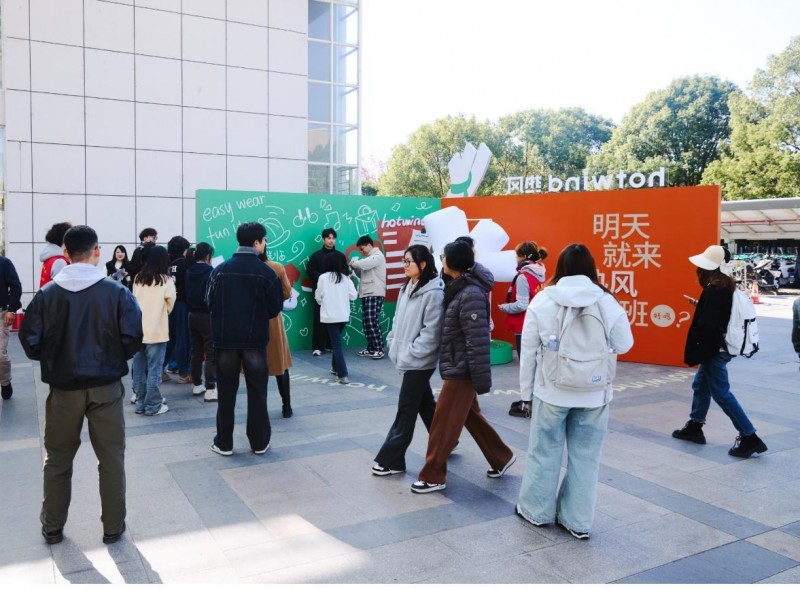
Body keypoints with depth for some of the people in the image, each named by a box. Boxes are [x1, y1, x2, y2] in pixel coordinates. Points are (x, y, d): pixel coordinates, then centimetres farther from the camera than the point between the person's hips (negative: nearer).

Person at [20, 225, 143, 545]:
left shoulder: (47, 293, -6)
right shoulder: (117, 291, -10)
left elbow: (30, 342, -4)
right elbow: (133, 338, -11)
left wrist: (53, 360, 14)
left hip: (63, 388, 2)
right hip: (106, 387, -1)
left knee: (57, 460, 18)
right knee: (111, 459, 11)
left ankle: (52, 527, 31)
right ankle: (113, 527, 21)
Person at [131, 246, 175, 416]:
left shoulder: (138, 278, 3)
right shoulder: (166, 280, -8)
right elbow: (170, 306, 2)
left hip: (138, 329, 5)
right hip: (156, 330, -5)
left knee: (139, 368, 11)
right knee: (154, 369, 2)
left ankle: (140, 403, 20)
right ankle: (152, 406, 7)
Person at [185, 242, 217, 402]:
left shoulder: (189, 271, 6)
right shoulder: (210, 271, -15)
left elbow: (186, 292, 11)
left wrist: (191, 308, 15)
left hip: (192, 315, 7)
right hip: (207, 316, -7)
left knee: (196, 352, 14)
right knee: (211, 354, -3)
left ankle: (197, 385, 21)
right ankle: (210, 389, -5)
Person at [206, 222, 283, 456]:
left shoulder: (220, 270, -4)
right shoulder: (266, 273, -10)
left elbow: (210, 302, 1)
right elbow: (275, 308, -4)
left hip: (225, 339, 2)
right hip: (255, 340, -2)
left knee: (226, 392, 11)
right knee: (257, 392, 9)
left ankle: (224, 443, 18)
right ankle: (259, 442, 17)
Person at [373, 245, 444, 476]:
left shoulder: (433, 292, -18)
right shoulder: (407, 288, 9)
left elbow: (431, 332, -20)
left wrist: (410, 354, -19)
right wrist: (393, 344, 6)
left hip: (419, 361, -9)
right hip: (408, 359, 9)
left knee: (406, 409, 0)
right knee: (425, 403, 19)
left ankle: (391, 460, 8)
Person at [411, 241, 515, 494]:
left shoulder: (471, 294, -22)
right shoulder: (457, 288, 8)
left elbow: (478, 342, -23)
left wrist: (482, 380, -21)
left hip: (461, 369, -9)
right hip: (455, 367, 9)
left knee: (443, 422, 1)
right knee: (471, 416, 20)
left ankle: (433, 477, 15)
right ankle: (501, 458, 35)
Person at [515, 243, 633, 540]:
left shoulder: (542, 300, -8)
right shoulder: (607, 302, -6)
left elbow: (528, 350, -3)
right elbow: (624, 344, 2)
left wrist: (527, 388, 7)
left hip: (552, 391, -1)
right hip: (594, 394, 1)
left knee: (545, 451, 14)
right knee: (585, 456, 11)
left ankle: (536, 510, 28)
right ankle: (578, 521, 20)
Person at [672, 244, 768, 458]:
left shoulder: (713, 290, -21)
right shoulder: (726, 286, 8)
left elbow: (706, 325, -24)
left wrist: (694, 353, -16)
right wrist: (700, 306, 11)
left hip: (714, 349, -10)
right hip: (721, 346, 10)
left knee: (721, 393, -3)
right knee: (700, 385, 20)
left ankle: (749, 437, 2)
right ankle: (694, 427, 31)